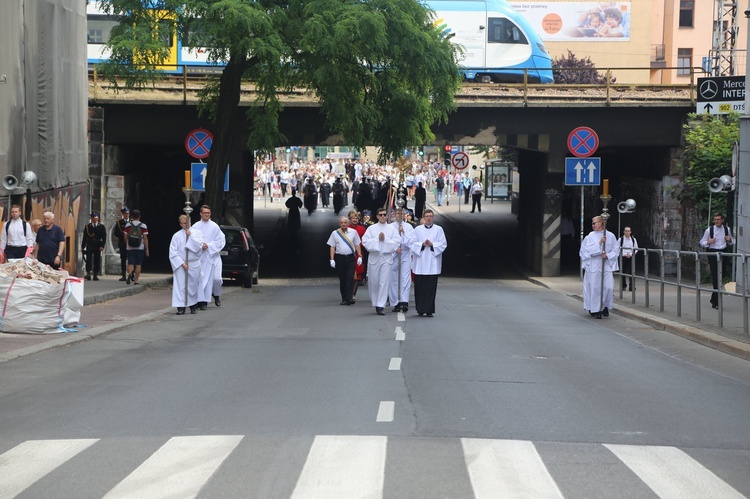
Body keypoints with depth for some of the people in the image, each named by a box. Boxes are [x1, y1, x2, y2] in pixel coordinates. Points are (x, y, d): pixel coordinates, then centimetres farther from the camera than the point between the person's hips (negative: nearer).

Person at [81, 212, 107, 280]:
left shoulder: (101, 227, 6)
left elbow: (104, 237, 1)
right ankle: (88, 274, -12)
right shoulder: (87, 227, 8)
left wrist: (102, 246, -11)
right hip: (89, 246, 0)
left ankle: (96, 275, 6)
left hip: (97, 246, 0)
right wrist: (83, 247, 4)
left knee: (97, 261, 1)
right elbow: (84, 237, 9)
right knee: (88, 260, -10)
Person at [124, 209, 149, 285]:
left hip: (130, 248, 1)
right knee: (138, 264, 6)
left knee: (131, 263, 2)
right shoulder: (143, 226, -3)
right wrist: (147, 249, -2)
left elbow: (125, 237, 3)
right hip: (140, 248, -1)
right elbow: (145, 238, -5)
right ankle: (136, 280, 6)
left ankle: (130, 273, -27)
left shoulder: (128, 225, 2)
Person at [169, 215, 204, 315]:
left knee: (193, 285, 5)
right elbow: (173, 252, -2)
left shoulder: (197, 233, 4)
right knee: (180, 285, -6)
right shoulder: (177, 236, 1)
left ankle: (193, 306, 17)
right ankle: (181, 307, -4)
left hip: (194, 264, 1)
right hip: (180, 265, -1)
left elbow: (199, 246, -10)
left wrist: (190, 236, -12)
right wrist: (181, 263, -10)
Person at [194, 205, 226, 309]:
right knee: (201, 279, -4)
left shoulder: (214, 226, 3)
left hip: (212, 256, -1)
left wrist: (208, 246, -10)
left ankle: (216, 295, 22)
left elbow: (221, 241, 0)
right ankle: (202, 301, 1)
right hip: (199, 257, 1)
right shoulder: (196, 226, 5)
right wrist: (199, 246, -13)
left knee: (216, 278, -7)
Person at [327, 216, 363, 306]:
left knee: (350, 278, -12)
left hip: (350, 258, 0)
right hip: (340, 258, 0)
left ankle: (349, 298, -15)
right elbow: (332, 247, 4)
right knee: (342, 279, 4)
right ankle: (344, 299, 10)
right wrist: (332, 259, -3)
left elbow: (357, 245, 10)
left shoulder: (353, 232, 5)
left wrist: (359, 256, 3)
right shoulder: (335, 233, 3)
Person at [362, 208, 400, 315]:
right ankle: (375, 303, 22)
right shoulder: (371, 228, 8)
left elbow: (397, 242, -4)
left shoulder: (392, 229, 7)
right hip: (374, 257, 1)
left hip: (387, 257, -1)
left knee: (384, 283, -8)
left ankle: (380, 307, -9)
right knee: (373, 282, 6)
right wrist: (377, 239, -9)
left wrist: (385, 239, -10)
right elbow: (365, 242, -3)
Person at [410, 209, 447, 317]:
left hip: (433, 263, -1)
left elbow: (443, 244, 2)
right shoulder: (418, 229, 9)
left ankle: (429, 310, -1)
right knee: (420, 287, 0)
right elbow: (413, 243, 4)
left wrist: (432, 244, -12)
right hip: (420, 263, 1)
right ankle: (420, 309, 9)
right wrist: (422, 244, -12)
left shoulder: (438, 229, 7)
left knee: (431, 287, -4)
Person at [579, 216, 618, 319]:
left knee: (608, 287, -7)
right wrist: (599, 243, -14)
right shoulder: (590, 236, 2)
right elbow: (587, 249, -7)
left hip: (606, 265, 1)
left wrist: (608, 255, -10)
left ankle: (605, 306, 16)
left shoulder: (610, 236, 5)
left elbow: (616, 249, 6)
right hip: (593, 266, -1)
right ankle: (596, 310, 6)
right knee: (595, 287, -4)